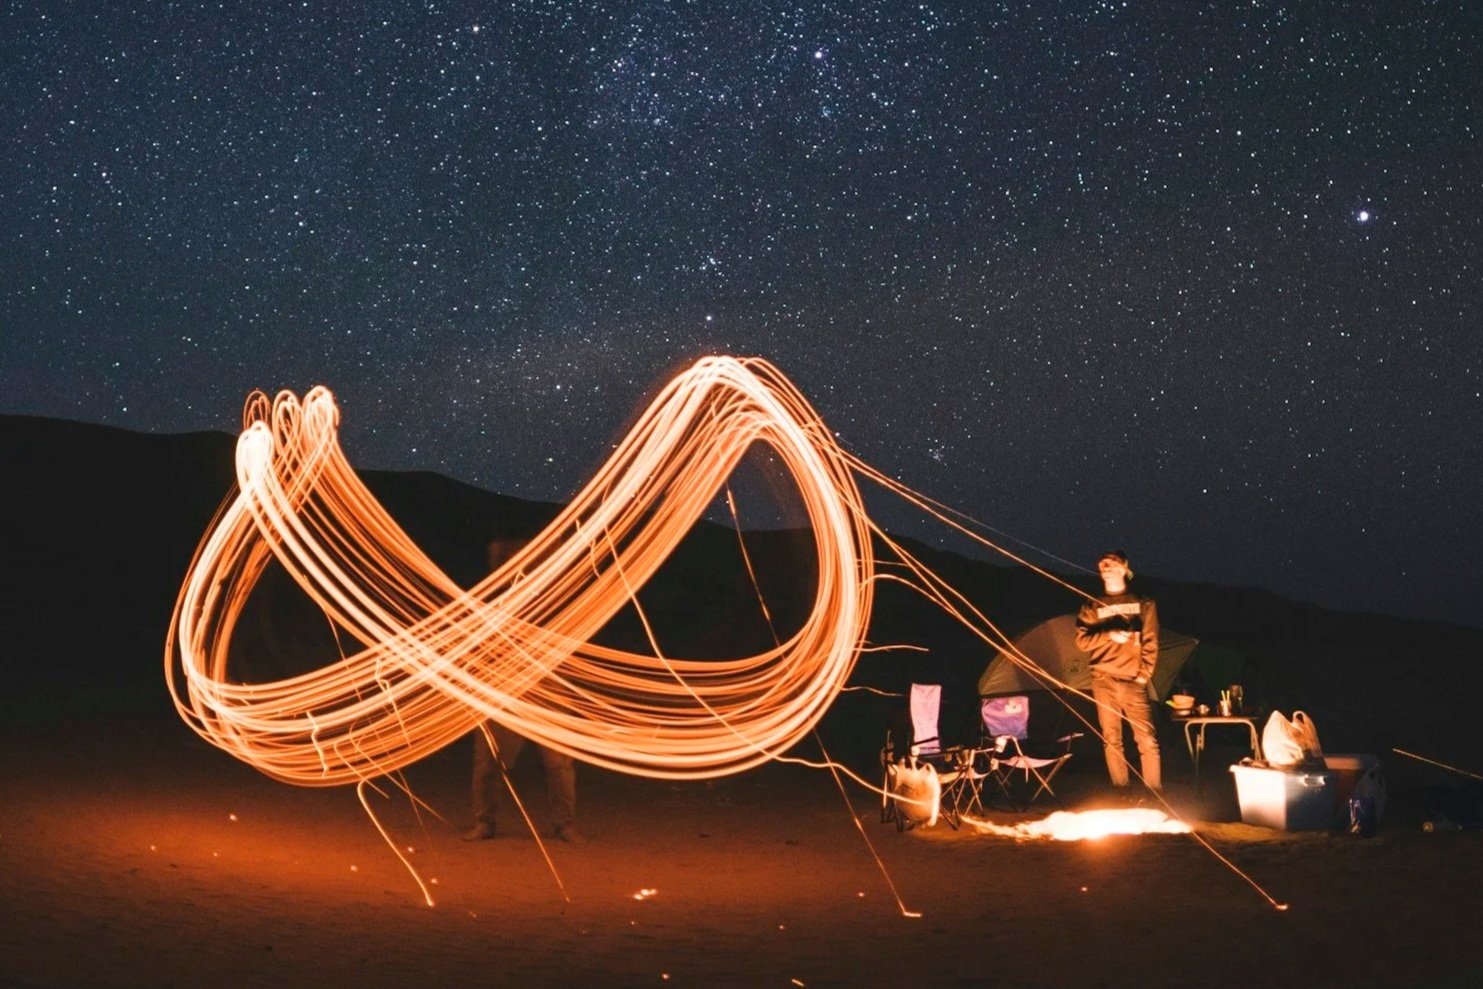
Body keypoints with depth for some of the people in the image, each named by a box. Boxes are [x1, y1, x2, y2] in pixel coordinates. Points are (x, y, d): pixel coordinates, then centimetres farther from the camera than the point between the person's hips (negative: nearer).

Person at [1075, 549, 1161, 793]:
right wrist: (1111, 636, -13)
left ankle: (1155, 792, -6)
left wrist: (1144, 674, -5)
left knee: (1147, 740, -10)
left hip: (1133, 681, -1)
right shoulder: (1092, 607, 13)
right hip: (1104, 681, 2)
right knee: (1112, 740, 1)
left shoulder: (1143, 604, 11)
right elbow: (1082, 640, 2)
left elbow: (1150, 643, 5)